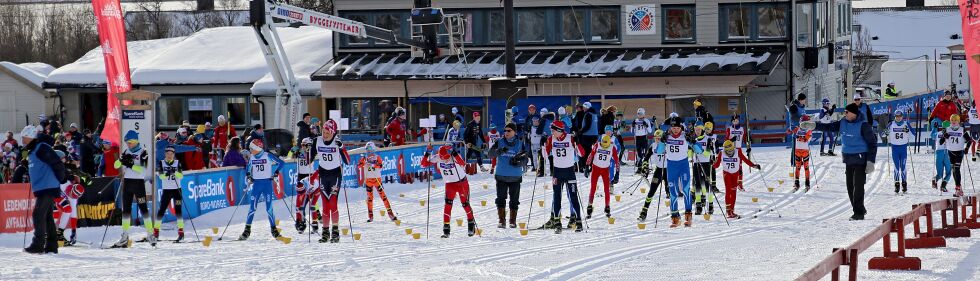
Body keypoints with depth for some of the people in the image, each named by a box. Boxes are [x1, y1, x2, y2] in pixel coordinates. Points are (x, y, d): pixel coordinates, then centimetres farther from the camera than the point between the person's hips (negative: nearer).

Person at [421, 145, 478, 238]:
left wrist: (453, 153, -55)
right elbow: (424, 164, -18)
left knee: (465, 204, 4)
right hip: (449, 184, 2)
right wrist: (427, 153, -31)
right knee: (448, 204, -15)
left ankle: (471, 225, 29)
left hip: (462, 183, -2)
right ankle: (446, 230, -14)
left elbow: (462, 163, -45)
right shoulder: (437, 158, -15)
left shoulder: (454, 157, -25)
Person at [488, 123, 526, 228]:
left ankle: (513, 221, 14)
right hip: (501, 176, 0)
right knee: (501, 199, -1)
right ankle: (501, 220, 6)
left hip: (515, 177, 0)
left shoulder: (520, 144, 2)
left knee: (514, 200, 5)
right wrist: (499, 151, -27)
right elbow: (491, 154, -8)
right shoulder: (500, 143, 4)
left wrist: (518, 162, -20)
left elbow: (525, 161, 2)